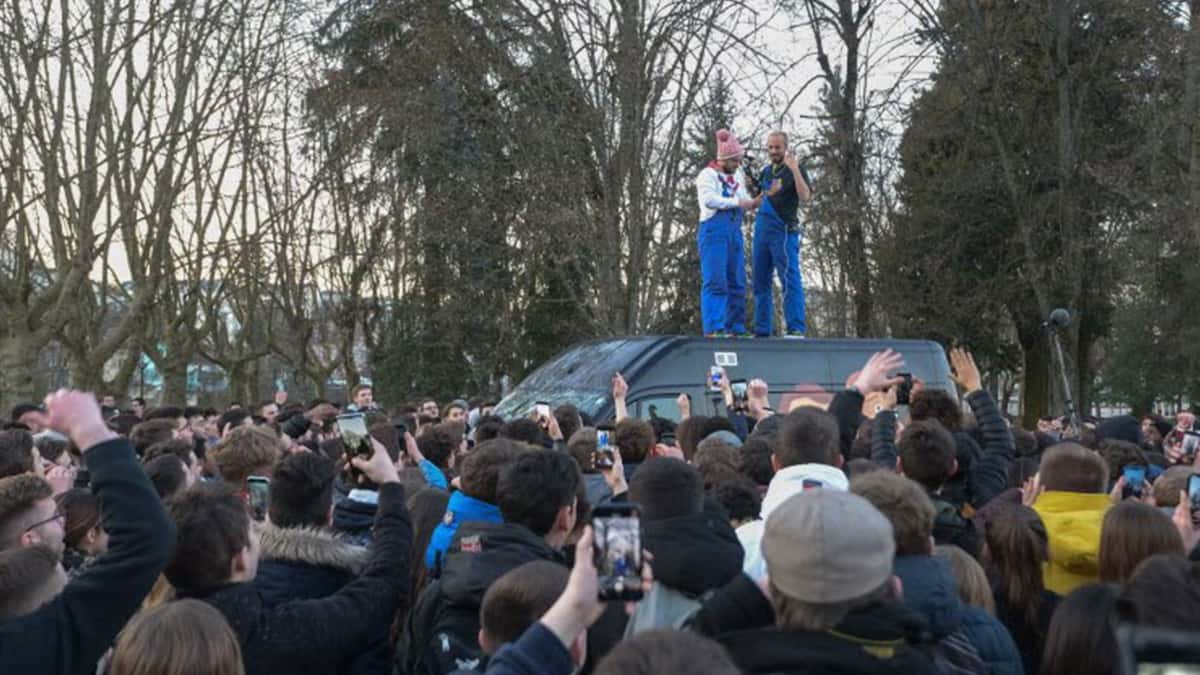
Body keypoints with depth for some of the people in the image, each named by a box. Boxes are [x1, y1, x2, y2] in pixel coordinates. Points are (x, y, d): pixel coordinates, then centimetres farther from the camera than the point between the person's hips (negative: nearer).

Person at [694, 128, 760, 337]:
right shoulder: (708, 175, -3)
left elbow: (743, 201, 22)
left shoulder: (738, 175, 19)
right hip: (714, 231, -7)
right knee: (716, 281, -11)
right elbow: (709, 200, -18)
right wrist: (737, 202, -18)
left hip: (735, 232, 7)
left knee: (737, 282, 6)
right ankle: (713, 328, -13)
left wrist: (753, 203, -1)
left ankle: (735, 327, 12)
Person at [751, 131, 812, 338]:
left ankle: (796, 329, -15)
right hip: (761, 230, 7)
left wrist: (795, 170, -23)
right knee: (761, 282, 8)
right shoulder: (766, 171, 19)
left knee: (790, 280, -12)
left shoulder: (795, 170, -1)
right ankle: (762, 331, 13)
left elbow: (805, 197, -15)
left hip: (783, 231, -7)